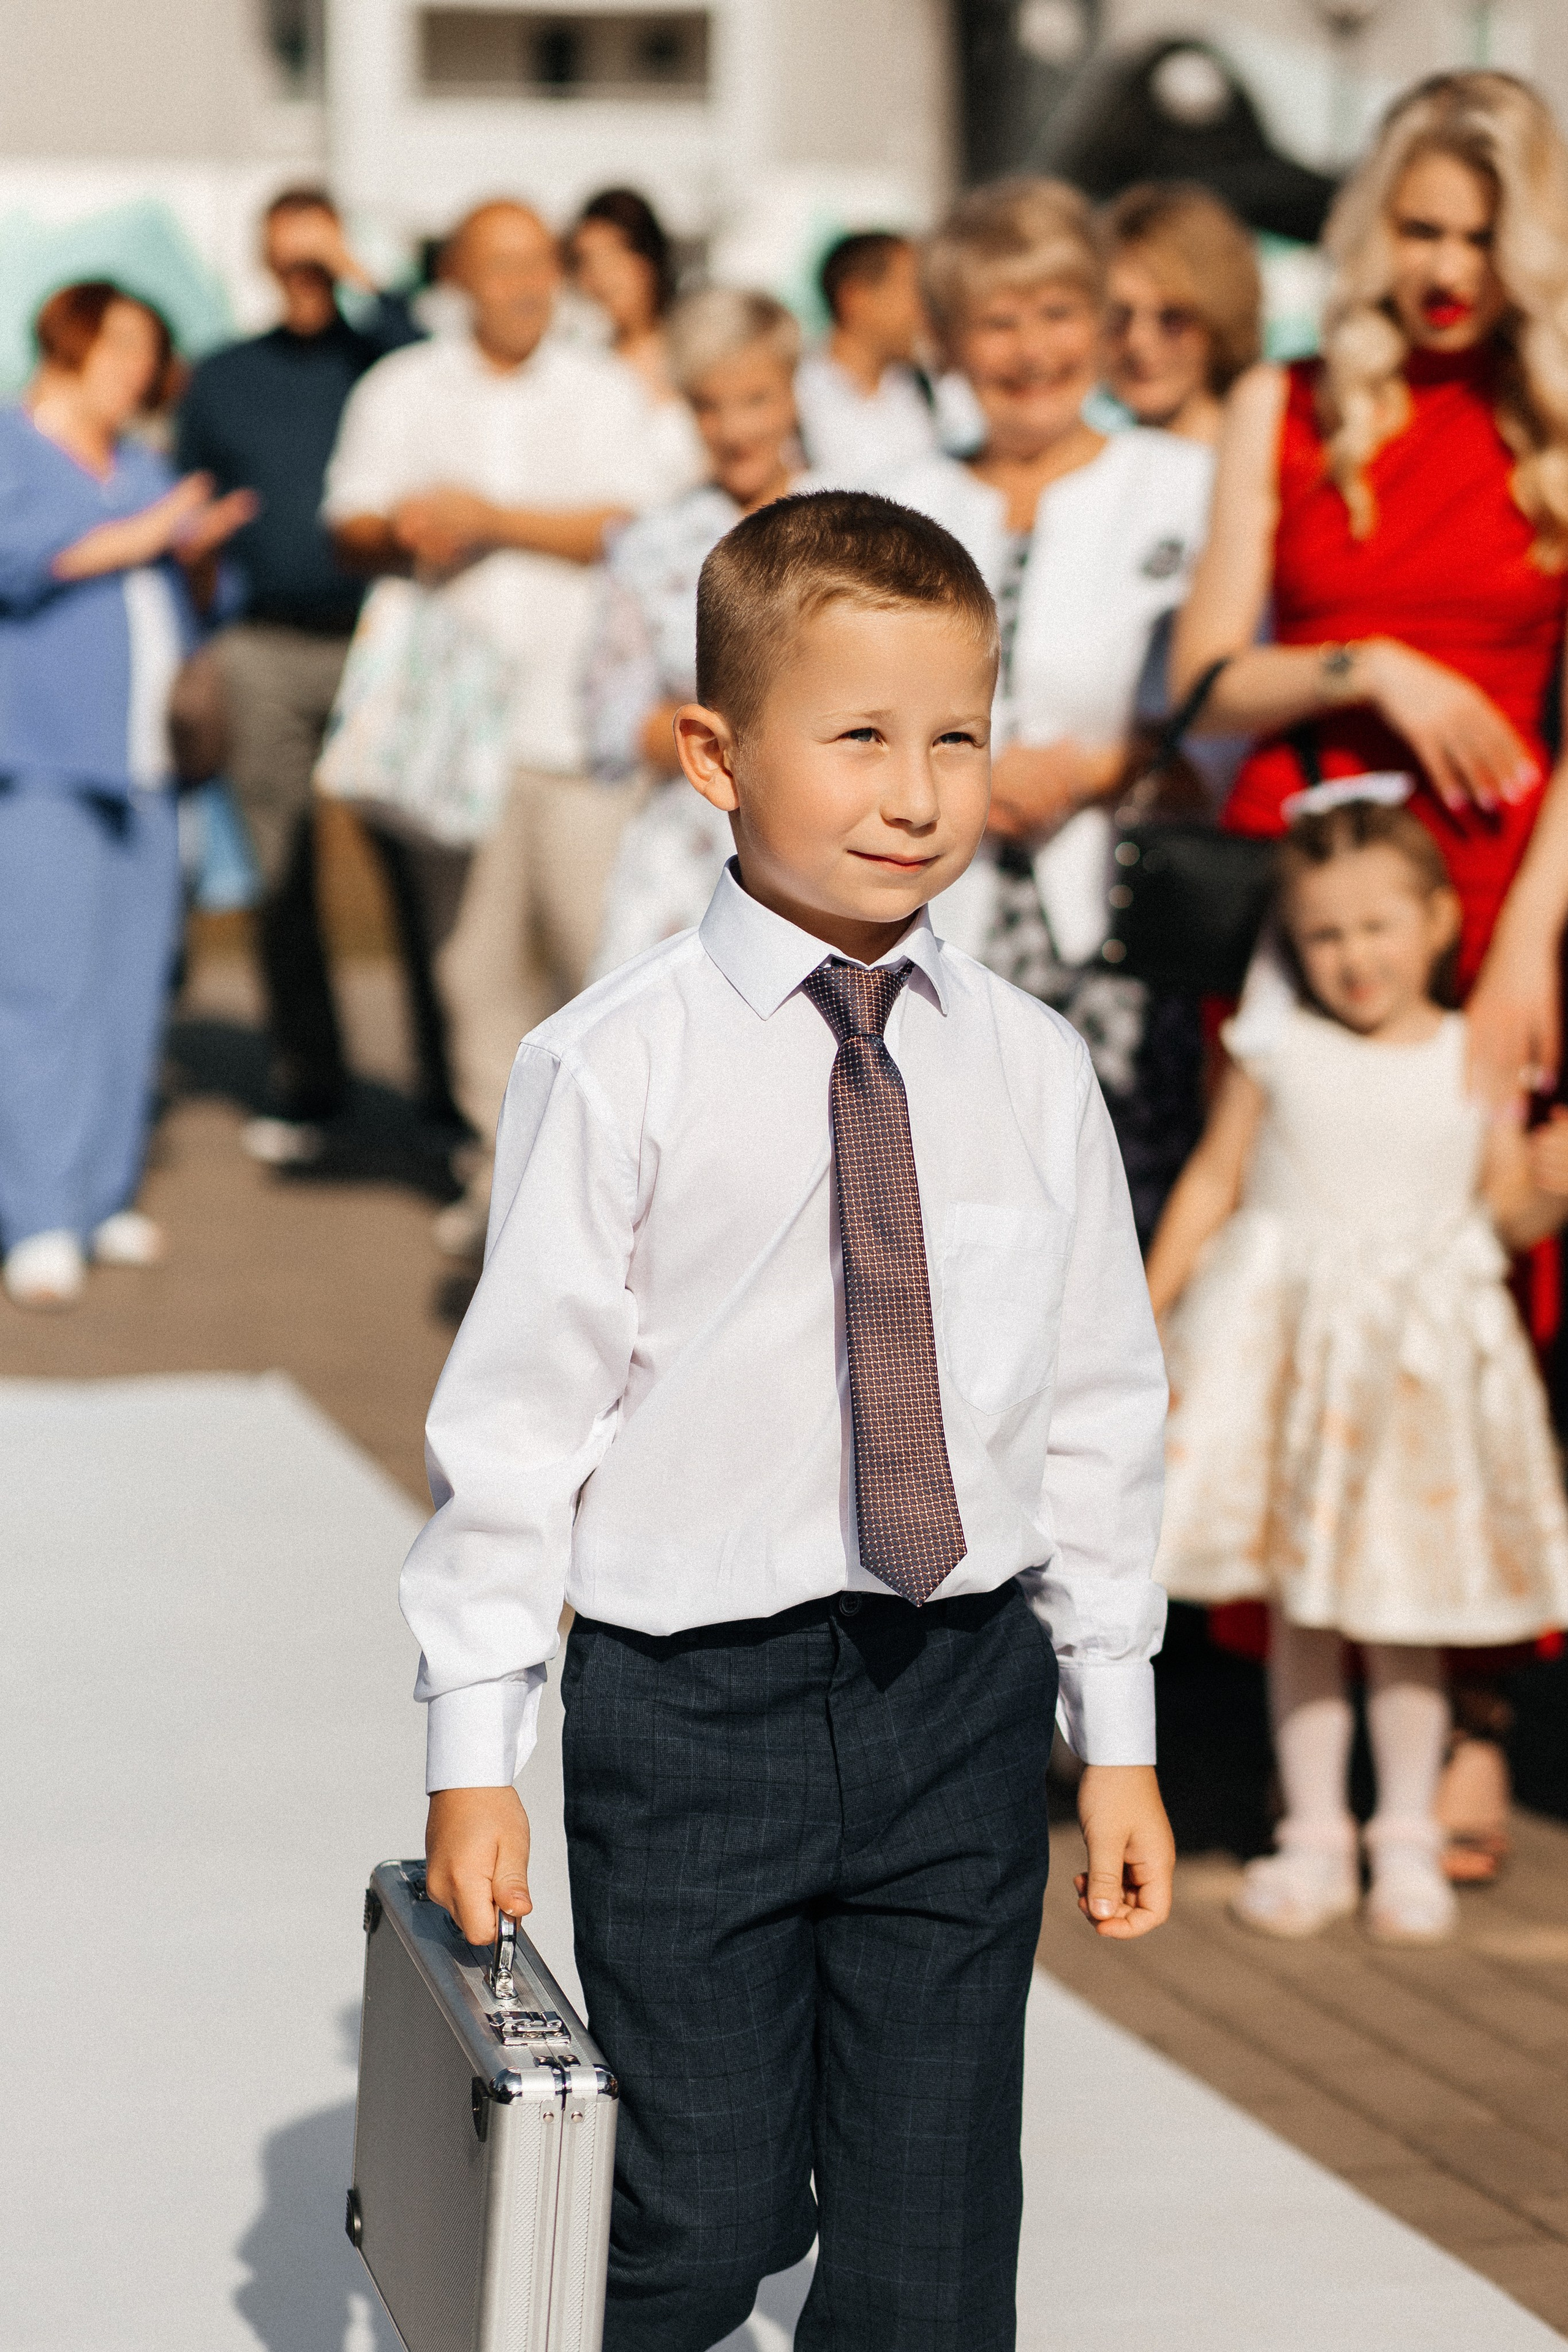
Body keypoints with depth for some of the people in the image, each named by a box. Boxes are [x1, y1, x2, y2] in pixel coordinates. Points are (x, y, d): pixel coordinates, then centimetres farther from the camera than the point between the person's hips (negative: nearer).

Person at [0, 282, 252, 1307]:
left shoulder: (145, 467, 22)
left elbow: (195, 604, 23)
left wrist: (201, 552, 2)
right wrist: (136, 540, -12)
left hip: (142, 760, 7)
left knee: (132, 980, 4)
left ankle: (105, 1195, 11)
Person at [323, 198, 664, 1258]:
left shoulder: (607, 392, 8)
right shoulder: (401, 391, 13)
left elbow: (628, 526, -3)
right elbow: (351, 526, 9)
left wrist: (490, 517, -10)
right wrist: (401, 532, -13)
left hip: (579, 716, -2)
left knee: (602, 928, -10)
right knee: (477, 952, 2)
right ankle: (507, 1159, 9)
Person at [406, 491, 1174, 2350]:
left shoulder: (1033, 1074, 3)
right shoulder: (612, 1071, -8)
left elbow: (1097, 1409, 8)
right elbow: (519, 1410, -5)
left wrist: (1118, 1739, 10)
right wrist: (475, 1756, -5)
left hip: (962, 1700, 3)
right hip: (693, 1706, -3)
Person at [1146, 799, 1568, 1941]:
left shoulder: (1475, 1061, 0)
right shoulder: (1278, 1046, -2)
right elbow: (1214, 1180, 6)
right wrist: (1148, 1308, 5)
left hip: (1424, 1360, 0)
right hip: (1289, 1352, 0)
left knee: (1405, 1612, 5)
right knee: (1299, 1607, 6)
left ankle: (1409, 1842, 18)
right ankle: (1315, 1837, 16)